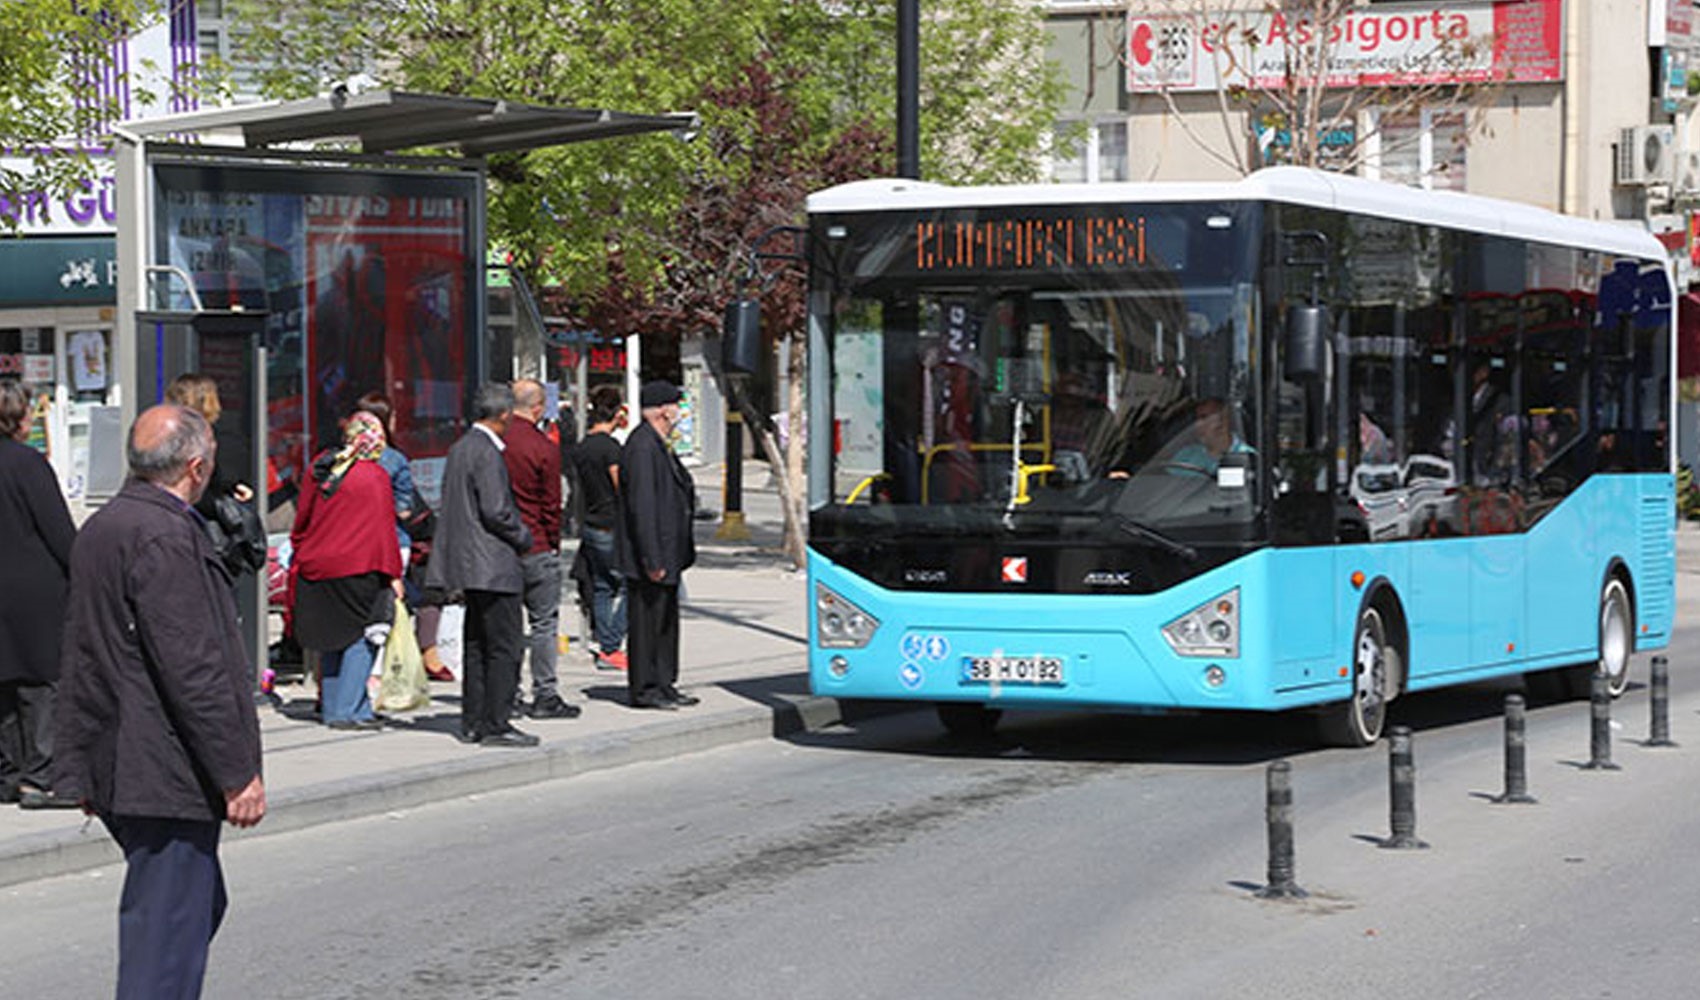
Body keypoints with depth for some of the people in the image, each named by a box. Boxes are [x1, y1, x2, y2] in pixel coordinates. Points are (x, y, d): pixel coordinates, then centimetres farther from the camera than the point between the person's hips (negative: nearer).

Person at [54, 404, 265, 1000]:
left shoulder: (98, 531, 13)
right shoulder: (164, 537, -19)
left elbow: (84, 655, 19)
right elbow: (193, 670, -21)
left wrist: (87, 768, 24)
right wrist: (239, 775, -16)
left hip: (115, 767, 10)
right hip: (165, 777, -10)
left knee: (201, 905, 20)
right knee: (168, 928, -6)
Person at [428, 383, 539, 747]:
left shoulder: (460, 448, 13)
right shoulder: (486, 452, -16)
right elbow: (496, 510, -21)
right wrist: (523, 538, -4)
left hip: (470, 563, 10)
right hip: (493, 565, -10)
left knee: (476, 646, 14)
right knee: (503, 648, -6)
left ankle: (473, 723, 17)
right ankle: (495, 725, -6)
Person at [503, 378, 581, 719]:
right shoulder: (544, 448, -12)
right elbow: (551, 505, -8)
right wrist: (553, 544, 4)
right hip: (536, 548, -5)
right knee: (543, 622, 2)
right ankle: (544, 695, 2)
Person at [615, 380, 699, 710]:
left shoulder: (658, 444, 15)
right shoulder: (642, 447, -18)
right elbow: (642, 506, -22)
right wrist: (652, 559, -23)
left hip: (667, 552, 11)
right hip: (651, 554, -11)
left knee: (665, 620, 15)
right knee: (646, 621, -4)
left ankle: (663, 685, 23)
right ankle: (644, 689, 2)